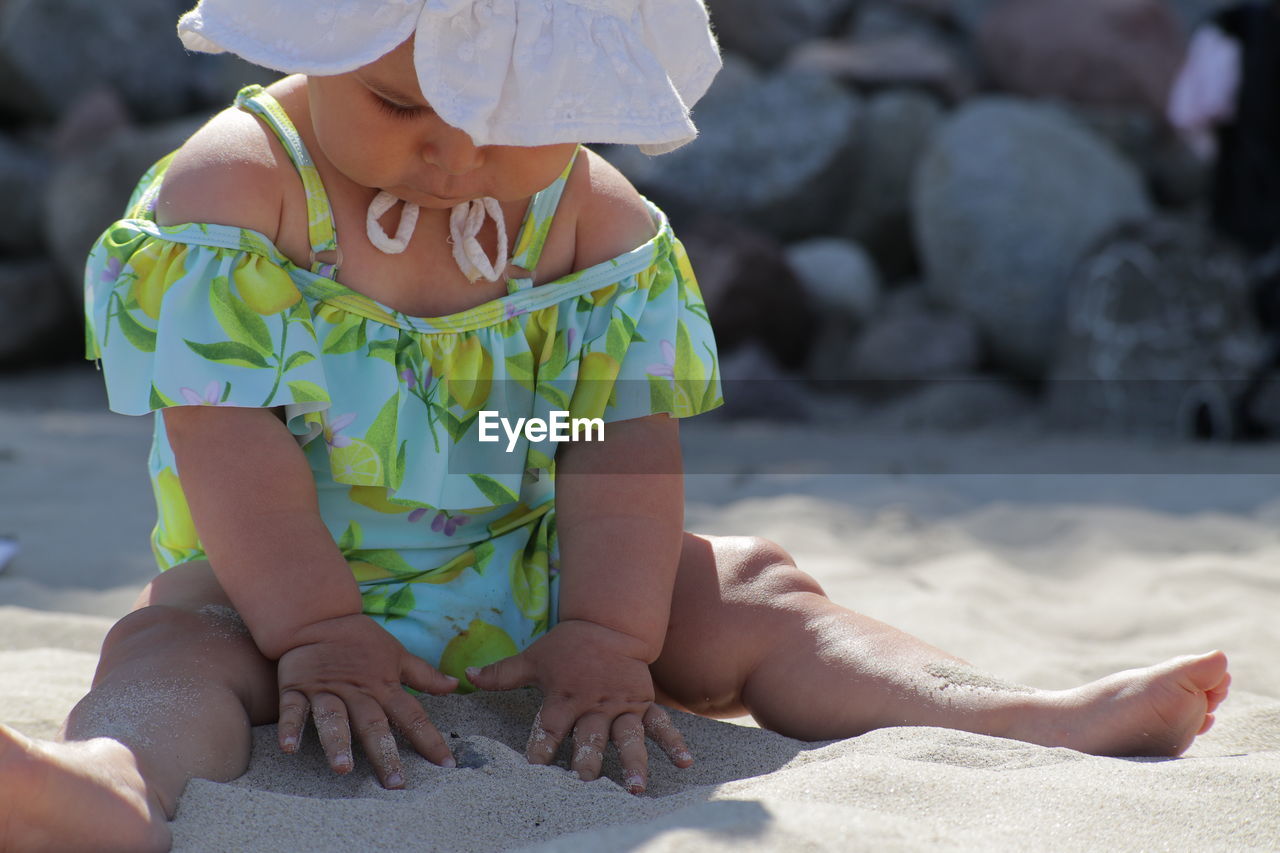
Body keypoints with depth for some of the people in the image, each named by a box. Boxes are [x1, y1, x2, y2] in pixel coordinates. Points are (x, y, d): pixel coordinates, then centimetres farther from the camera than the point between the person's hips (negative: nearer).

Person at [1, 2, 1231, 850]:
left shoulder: (600, 221, -2)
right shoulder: (232, 189, -12)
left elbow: (625, 445, -8)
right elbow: (231, 442, -18)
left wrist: (606, 640, -20)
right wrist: (316, 635, -27)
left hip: (530, 583, 4)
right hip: (285, 585, -4)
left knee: (748, 597, -10)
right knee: (176, 639, -33)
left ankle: (1020, 719, -22)